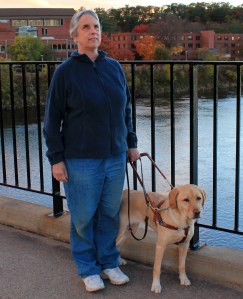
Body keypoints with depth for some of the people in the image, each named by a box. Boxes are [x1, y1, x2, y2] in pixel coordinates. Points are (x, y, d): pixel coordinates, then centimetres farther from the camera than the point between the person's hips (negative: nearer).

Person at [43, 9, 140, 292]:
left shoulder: (114, 67, 6)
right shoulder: (65, 72, -6)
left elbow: (126, 109, 15)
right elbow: (52, 119, -4)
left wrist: (131, 143, 14)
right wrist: (56, 158, -8)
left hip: (115, 157, 4)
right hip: (81, 160, -4)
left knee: (110, 215, 12)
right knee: (83, 218, 7)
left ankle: (109, 263, 30)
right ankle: (88, 269, 25)